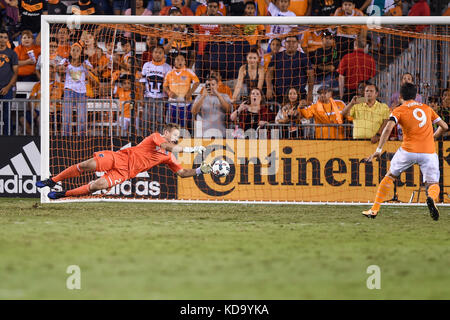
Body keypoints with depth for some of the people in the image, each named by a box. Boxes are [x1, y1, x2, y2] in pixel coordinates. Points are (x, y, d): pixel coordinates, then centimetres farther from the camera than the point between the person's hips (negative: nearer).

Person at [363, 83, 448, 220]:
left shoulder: (399, 110, 5)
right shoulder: (427, 108, 16)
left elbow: (388, 129, -12)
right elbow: (444, 127, 19)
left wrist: (379, 149, -14)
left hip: (408, 150, -1)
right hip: (429, 152, 1)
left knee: (390, 176, 19)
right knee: (433, 184, 8)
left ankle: (374, 209, 18)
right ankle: (431, 198, -30)